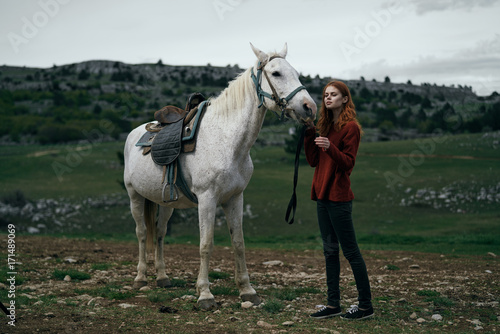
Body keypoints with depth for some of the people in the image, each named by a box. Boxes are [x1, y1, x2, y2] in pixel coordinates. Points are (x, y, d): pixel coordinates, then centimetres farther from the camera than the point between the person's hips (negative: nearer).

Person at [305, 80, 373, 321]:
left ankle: (365, 305, 4)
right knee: (329, 250, 11)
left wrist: (330, 147, -29)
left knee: (350, 251, -4)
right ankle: (333, 303, 17)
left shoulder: (351, 127, -9)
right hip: (322, 194, 8)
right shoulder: (324, 126, 14)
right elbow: (313, 161, 10)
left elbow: (348, 163, -15)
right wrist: (309, 134, 0)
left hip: (339, 197, -8)